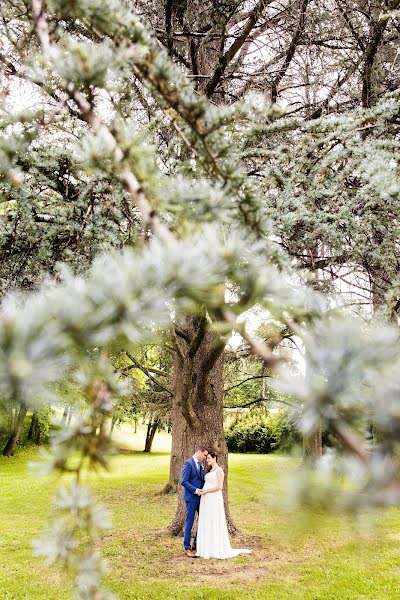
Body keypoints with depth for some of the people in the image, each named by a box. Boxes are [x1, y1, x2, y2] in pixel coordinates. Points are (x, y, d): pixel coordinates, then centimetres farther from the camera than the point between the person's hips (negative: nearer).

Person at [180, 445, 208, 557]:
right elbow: (183, 481, -18)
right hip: (191, 498, -8)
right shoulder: (188, 463, -14)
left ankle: (196, 544, 27)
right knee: (189, 522, 0)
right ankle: (187, 548, 10)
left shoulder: (201, 464, 11)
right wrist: (195, 490, -22)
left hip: (201, 497, 8)